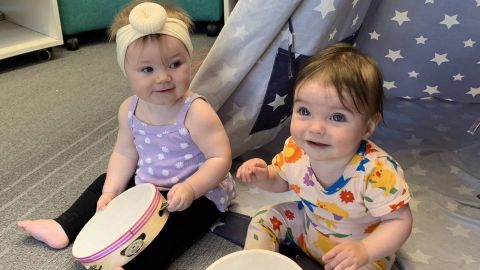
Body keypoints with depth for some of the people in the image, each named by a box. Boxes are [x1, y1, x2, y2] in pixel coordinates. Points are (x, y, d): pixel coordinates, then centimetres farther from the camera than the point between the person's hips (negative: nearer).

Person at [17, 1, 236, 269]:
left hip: (198, 194, -7)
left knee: (167, 225, -31)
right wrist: (111, 192, -8)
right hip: (146, 186, 7)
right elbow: (124, 154, 2)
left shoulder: (196, 113, -28)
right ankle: (64, 227, 24)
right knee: (106, 182, 14)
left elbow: (220, 158, -27)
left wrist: (189, 188, -38)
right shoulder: (130, 109, -7)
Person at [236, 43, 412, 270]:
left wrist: (364, 251, -39)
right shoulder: (295, 150, -21)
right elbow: (282, 181, 1)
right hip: (309, 224, 5)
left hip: (363, 246, -4)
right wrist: (263, 176, -21)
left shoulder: (377, 171, -37)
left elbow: (400, 221, -24)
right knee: (264, 219, 1)